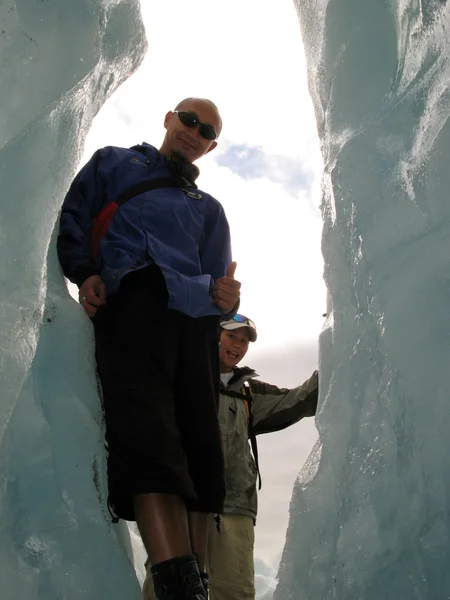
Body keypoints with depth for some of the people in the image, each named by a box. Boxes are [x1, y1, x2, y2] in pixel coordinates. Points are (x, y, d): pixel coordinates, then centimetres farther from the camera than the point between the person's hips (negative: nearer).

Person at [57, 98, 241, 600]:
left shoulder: (208, 209, 35)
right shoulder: (113, 164, 30)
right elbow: (72, 219, 18)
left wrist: (224, 295, 0)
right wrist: (84, 272, -2)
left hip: (194, 318, 5)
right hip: (132, 300, -4)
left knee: (200, 451, -7)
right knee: (150, 438, -26)